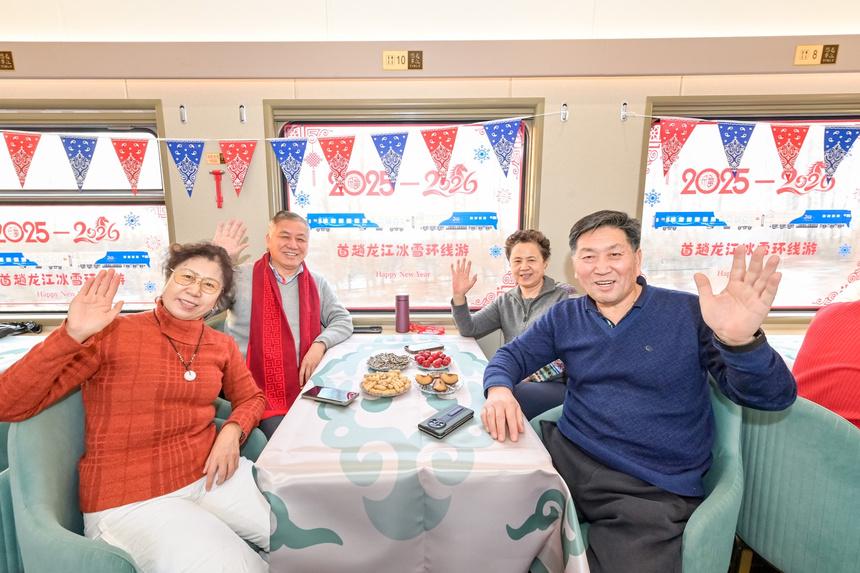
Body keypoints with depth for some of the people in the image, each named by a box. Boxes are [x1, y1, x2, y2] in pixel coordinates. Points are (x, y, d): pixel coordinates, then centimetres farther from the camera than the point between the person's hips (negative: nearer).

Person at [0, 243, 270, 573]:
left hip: (209, 475, 5)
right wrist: (72, 335, -23)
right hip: (129, 500, -4)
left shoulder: (222, 346, 4)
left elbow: (251, 398, 17)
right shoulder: (111, 334, -9)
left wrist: (232, 431, -4)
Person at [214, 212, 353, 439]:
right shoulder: (240, 277, -2)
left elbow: (343, 320, 11)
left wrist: (320, 344, -8)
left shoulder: (317, 283, 10)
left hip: (307, 389, 4)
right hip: (258, 393, -3)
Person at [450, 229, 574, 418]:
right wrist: (458, 296, -6)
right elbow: (469, 330, 9)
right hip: (514, 382, 4)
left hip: (555, 385, -4)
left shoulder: (565, 296, 1)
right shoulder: (505, 302, 15)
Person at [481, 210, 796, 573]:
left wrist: (741, 340, -32)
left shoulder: (688, 313, -5)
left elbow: (774, 397, -9)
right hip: (566, 457, 3)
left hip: (652, 491, -3)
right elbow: (512, 355, 9)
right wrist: (499, 389, -15)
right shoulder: (564, 317, 7)